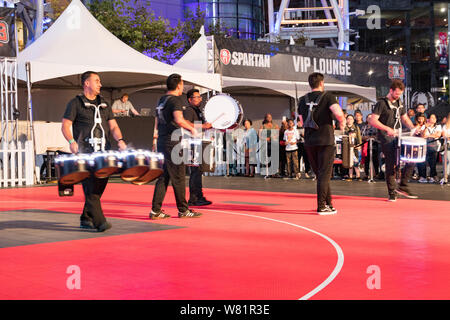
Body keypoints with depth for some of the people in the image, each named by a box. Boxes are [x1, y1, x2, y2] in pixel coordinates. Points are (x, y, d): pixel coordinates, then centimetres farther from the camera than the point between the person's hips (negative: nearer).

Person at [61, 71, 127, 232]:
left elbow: (113, 126, 16)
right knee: (91, 186, -14)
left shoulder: (104, 105, 20)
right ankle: (99, 221, -17)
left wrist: (120, 140, -4)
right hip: (85, 152, -6)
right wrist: (72, 142, -21)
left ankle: (86, 219, 18)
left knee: (101, 184, 5)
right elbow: (65, 126, -2)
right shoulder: (75, 103, 3)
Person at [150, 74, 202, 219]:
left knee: (163, 176, 10)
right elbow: (178, 119, -26)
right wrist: (192, 129, -14)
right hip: (172, 143, -9)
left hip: (162, 142, 9)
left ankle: (155, 210, 9)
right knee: (178, 177, 0)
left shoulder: (161, 100, 16)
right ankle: (183, 210, 8)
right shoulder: (176, 100, -11)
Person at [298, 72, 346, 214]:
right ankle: (321, 206, -4)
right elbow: (338, 113, -20)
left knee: (320, 173, 14)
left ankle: (328, 203, 21)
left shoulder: (303, 100, 10)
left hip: (309, 141, 5)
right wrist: (342, 123, -1)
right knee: (324, 173, -1)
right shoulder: (328, 96, -5)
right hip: (325, 140, -5)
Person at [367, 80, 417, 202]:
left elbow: (405, 118, 22)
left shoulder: (400, 103, 15)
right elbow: (372, 120, -16)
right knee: (391, 165, -5)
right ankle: (392, 193, 6)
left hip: (399, 137, 7)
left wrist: (413, 128, 3)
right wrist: (387, 128, -26)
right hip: (387, 140, -7)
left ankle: (402, 186, 8)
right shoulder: (382, 103, -8)